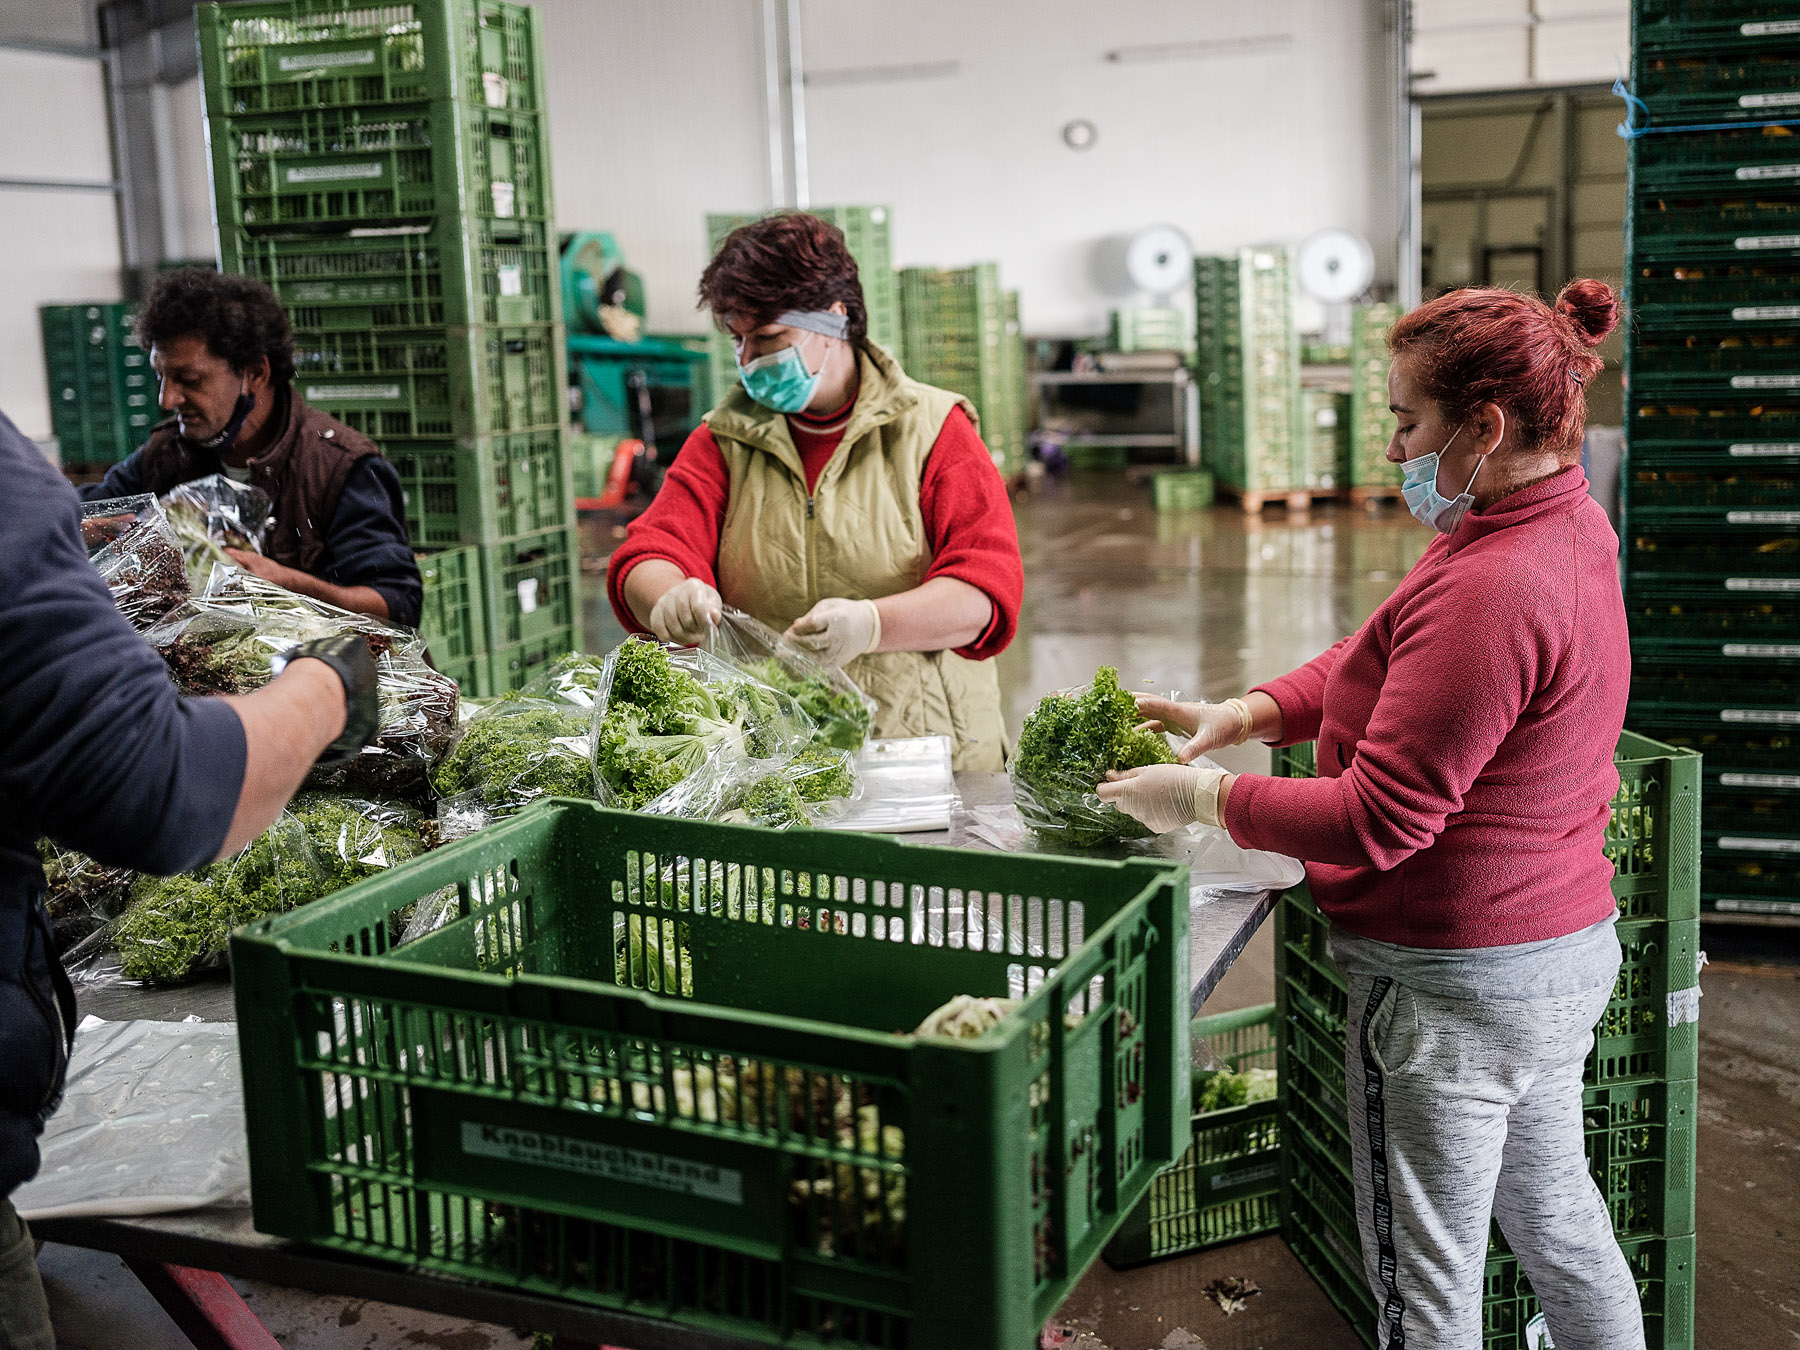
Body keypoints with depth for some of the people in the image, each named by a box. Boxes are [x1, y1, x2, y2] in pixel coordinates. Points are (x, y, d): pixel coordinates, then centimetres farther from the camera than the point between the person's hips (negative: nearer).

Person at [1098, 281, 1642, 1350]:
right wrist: (1239, 717, 1)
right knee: (1554, 1215, 27)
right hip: (1564, 949, 10)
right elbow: (1379, 663, 12)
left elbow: (1381, 818, -28)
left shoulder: (1492, 591, -28)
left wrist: (1201, 798, -17)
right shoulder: (1566, 524, 5)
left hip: (1455, 981, -10)